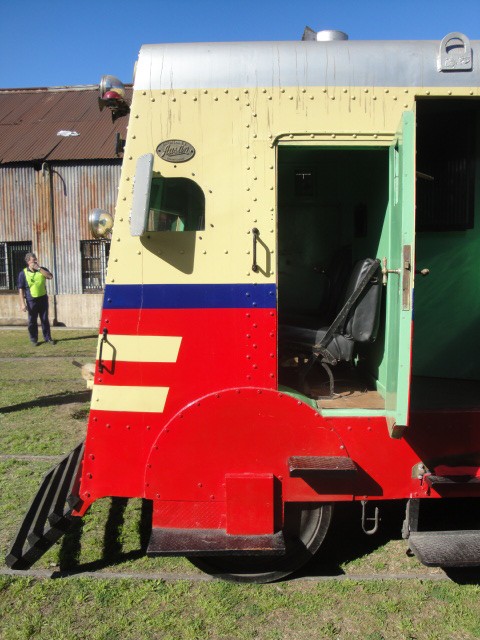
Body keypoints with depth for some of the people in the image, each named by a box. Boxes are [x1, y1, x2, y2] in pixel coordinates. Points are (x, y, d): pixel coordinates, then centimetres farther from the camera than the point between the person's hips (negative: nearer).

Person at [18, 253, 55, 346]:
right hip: (31, 300, -2)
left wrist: (39, 268, -15)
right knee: (32, 321, 5)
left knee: (45, 320, 8)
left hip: (43, 298, 2)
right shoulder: (23, 273, -5)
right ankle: (34, 340, 17)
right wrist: (22, 303, -12)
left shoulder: (42, 270, 5)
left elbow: (50, 276, -15)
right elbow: (21, 289, -6)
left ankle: (47, 338, 17)